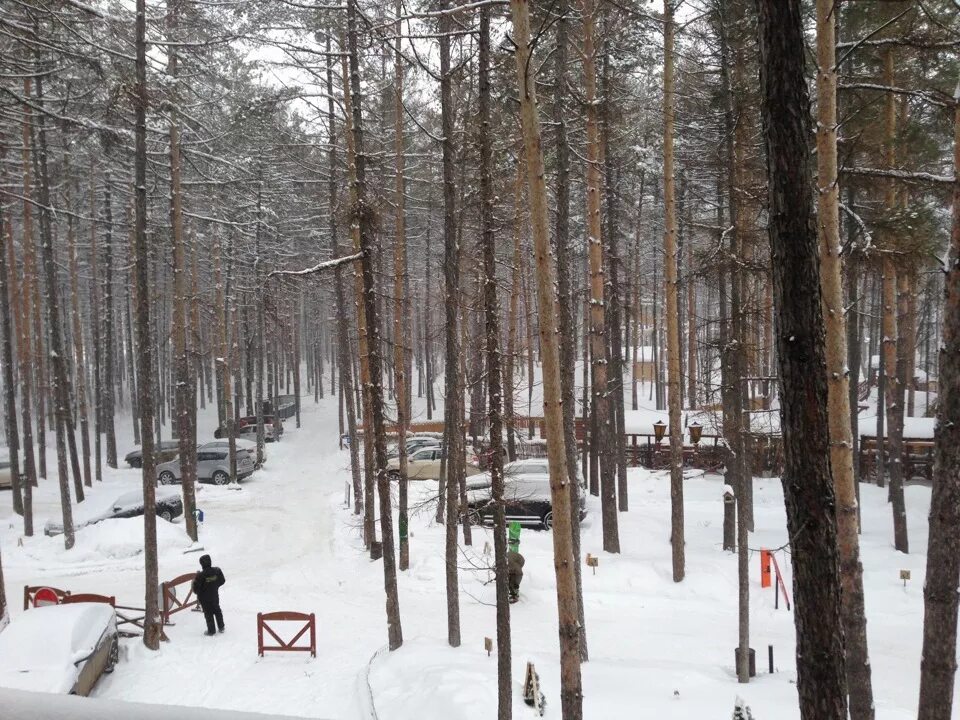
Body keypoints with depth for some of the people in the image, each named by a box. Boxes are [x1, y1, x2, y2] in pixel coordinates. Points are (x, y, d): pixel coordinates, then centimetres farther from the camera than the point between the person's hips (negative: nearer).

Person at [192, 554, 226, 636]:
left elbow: (196, 588, -21)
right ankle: (221, 627, 34)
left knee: (208, 613, 12)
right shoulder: (217, 571, -15)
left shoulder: (200, 575, -28)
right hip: (215, 595, 4)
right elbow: (222, 581, -1)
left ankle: (211, 630, 24)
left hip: (204, 598, -4)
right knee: (217, 610, 23)